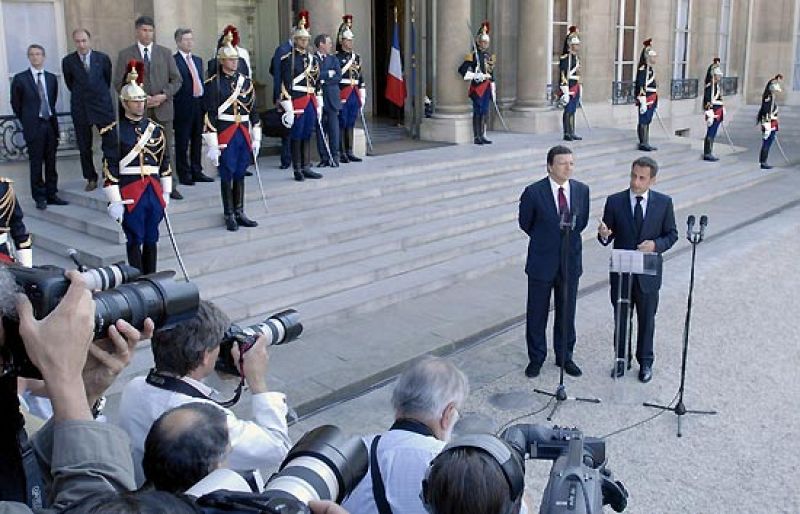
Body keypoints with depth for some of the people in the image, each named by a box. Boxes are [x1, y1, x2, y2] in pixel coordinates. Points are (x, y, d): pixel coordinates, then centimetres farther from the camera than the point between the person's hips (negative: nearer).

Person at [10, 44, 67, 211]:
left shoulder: (51, 78, 9)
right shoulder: (20, 79, -1)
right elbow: (16, 104, 5)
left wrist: (51, 118, 13)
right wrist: (27, 121, 9)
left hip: (50, 124, 3)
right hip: (33, 127, -3)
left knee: (51, 163, 8)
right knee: (36, 163, 0)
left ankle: (51, 194, 16)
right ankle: (39, 198, 7)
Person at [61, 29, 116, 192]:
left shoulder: (102, 58, -1)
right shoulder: (68, 61, 0)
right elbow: (69, 83, 13)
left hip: (103, 105, -1)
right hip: (80, 108, 1)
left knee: (110, 143, -3)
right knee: (84, 147, 5)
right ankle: (91, 179, 15)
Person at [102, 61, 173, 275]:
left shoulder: (156, 128, 9)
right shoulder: (116, 131, -5)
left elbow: (165, 161, 14)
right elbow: (110, 168, -8)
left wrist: (166, 193, 11)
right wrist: (114, 202, -12)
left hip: (154, 191, 4)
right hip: (130, 193, -4)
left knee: (151, 240, 12)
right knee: (135, 241, 2)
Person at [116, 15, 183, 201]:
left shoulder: (165, 52, 10)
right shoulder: (125, 54, 5)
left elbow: (176, 80, 7)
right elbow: (119, 83, 3)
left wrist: (163, 96, -9)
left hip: (163, 108, 2)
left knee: (166, 149, 3)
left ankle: (170, 187, 9)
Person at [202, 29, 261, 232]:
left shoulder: (246, 81, 9)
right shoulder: (213, 84, -6)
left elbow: (253, 110, 12)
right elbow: (210, 114, -10)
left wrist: (256, 138, 8)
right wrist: (212, 145, -14)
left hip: (244, 134, 5)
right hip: (225, 135, -5)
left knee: (240, 174, 11)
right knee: (227, 175, 1)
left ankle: (239, 213, 20)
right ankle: (229, 215, 10)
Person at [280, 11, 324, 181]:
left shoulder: (313, 59, 14)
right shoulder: (288, 59, -6)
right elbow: (285, 84, -11)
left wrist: (319, 105, 14)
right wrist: (288, 108, -16)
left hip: (311, 103, 6)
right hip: (297, 103, -6)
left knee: (307, 136, 10)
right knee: (296, 137, 1)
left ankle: (306, 168, 16)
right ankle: (297, 170, 8)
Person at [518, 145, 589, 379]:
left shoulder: (582, 190, -2)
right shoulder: (533, 192, -14)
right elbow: (525, 224, 1)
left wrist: (569, 239, 8)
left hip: (570, 261, 3)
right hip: (542, 263, -3)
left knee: (567, 313, 14)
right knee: (537, 314, 9)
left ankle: (565, 356, 30)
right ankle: (536, 359, 25)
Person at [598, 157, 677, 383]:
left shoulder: (664, 203, -4)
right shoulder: (614, 202, -6)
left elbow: (672, 235, 2)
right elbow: (607, 238, -2)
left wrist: (656, 245, -18)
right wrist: (604, 235, -26)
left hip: (648, 273, 0)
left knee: (647, 320, 13)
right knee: (621, 319, 13)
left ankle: (645, 362, 30)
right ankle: (620, 359, 30)